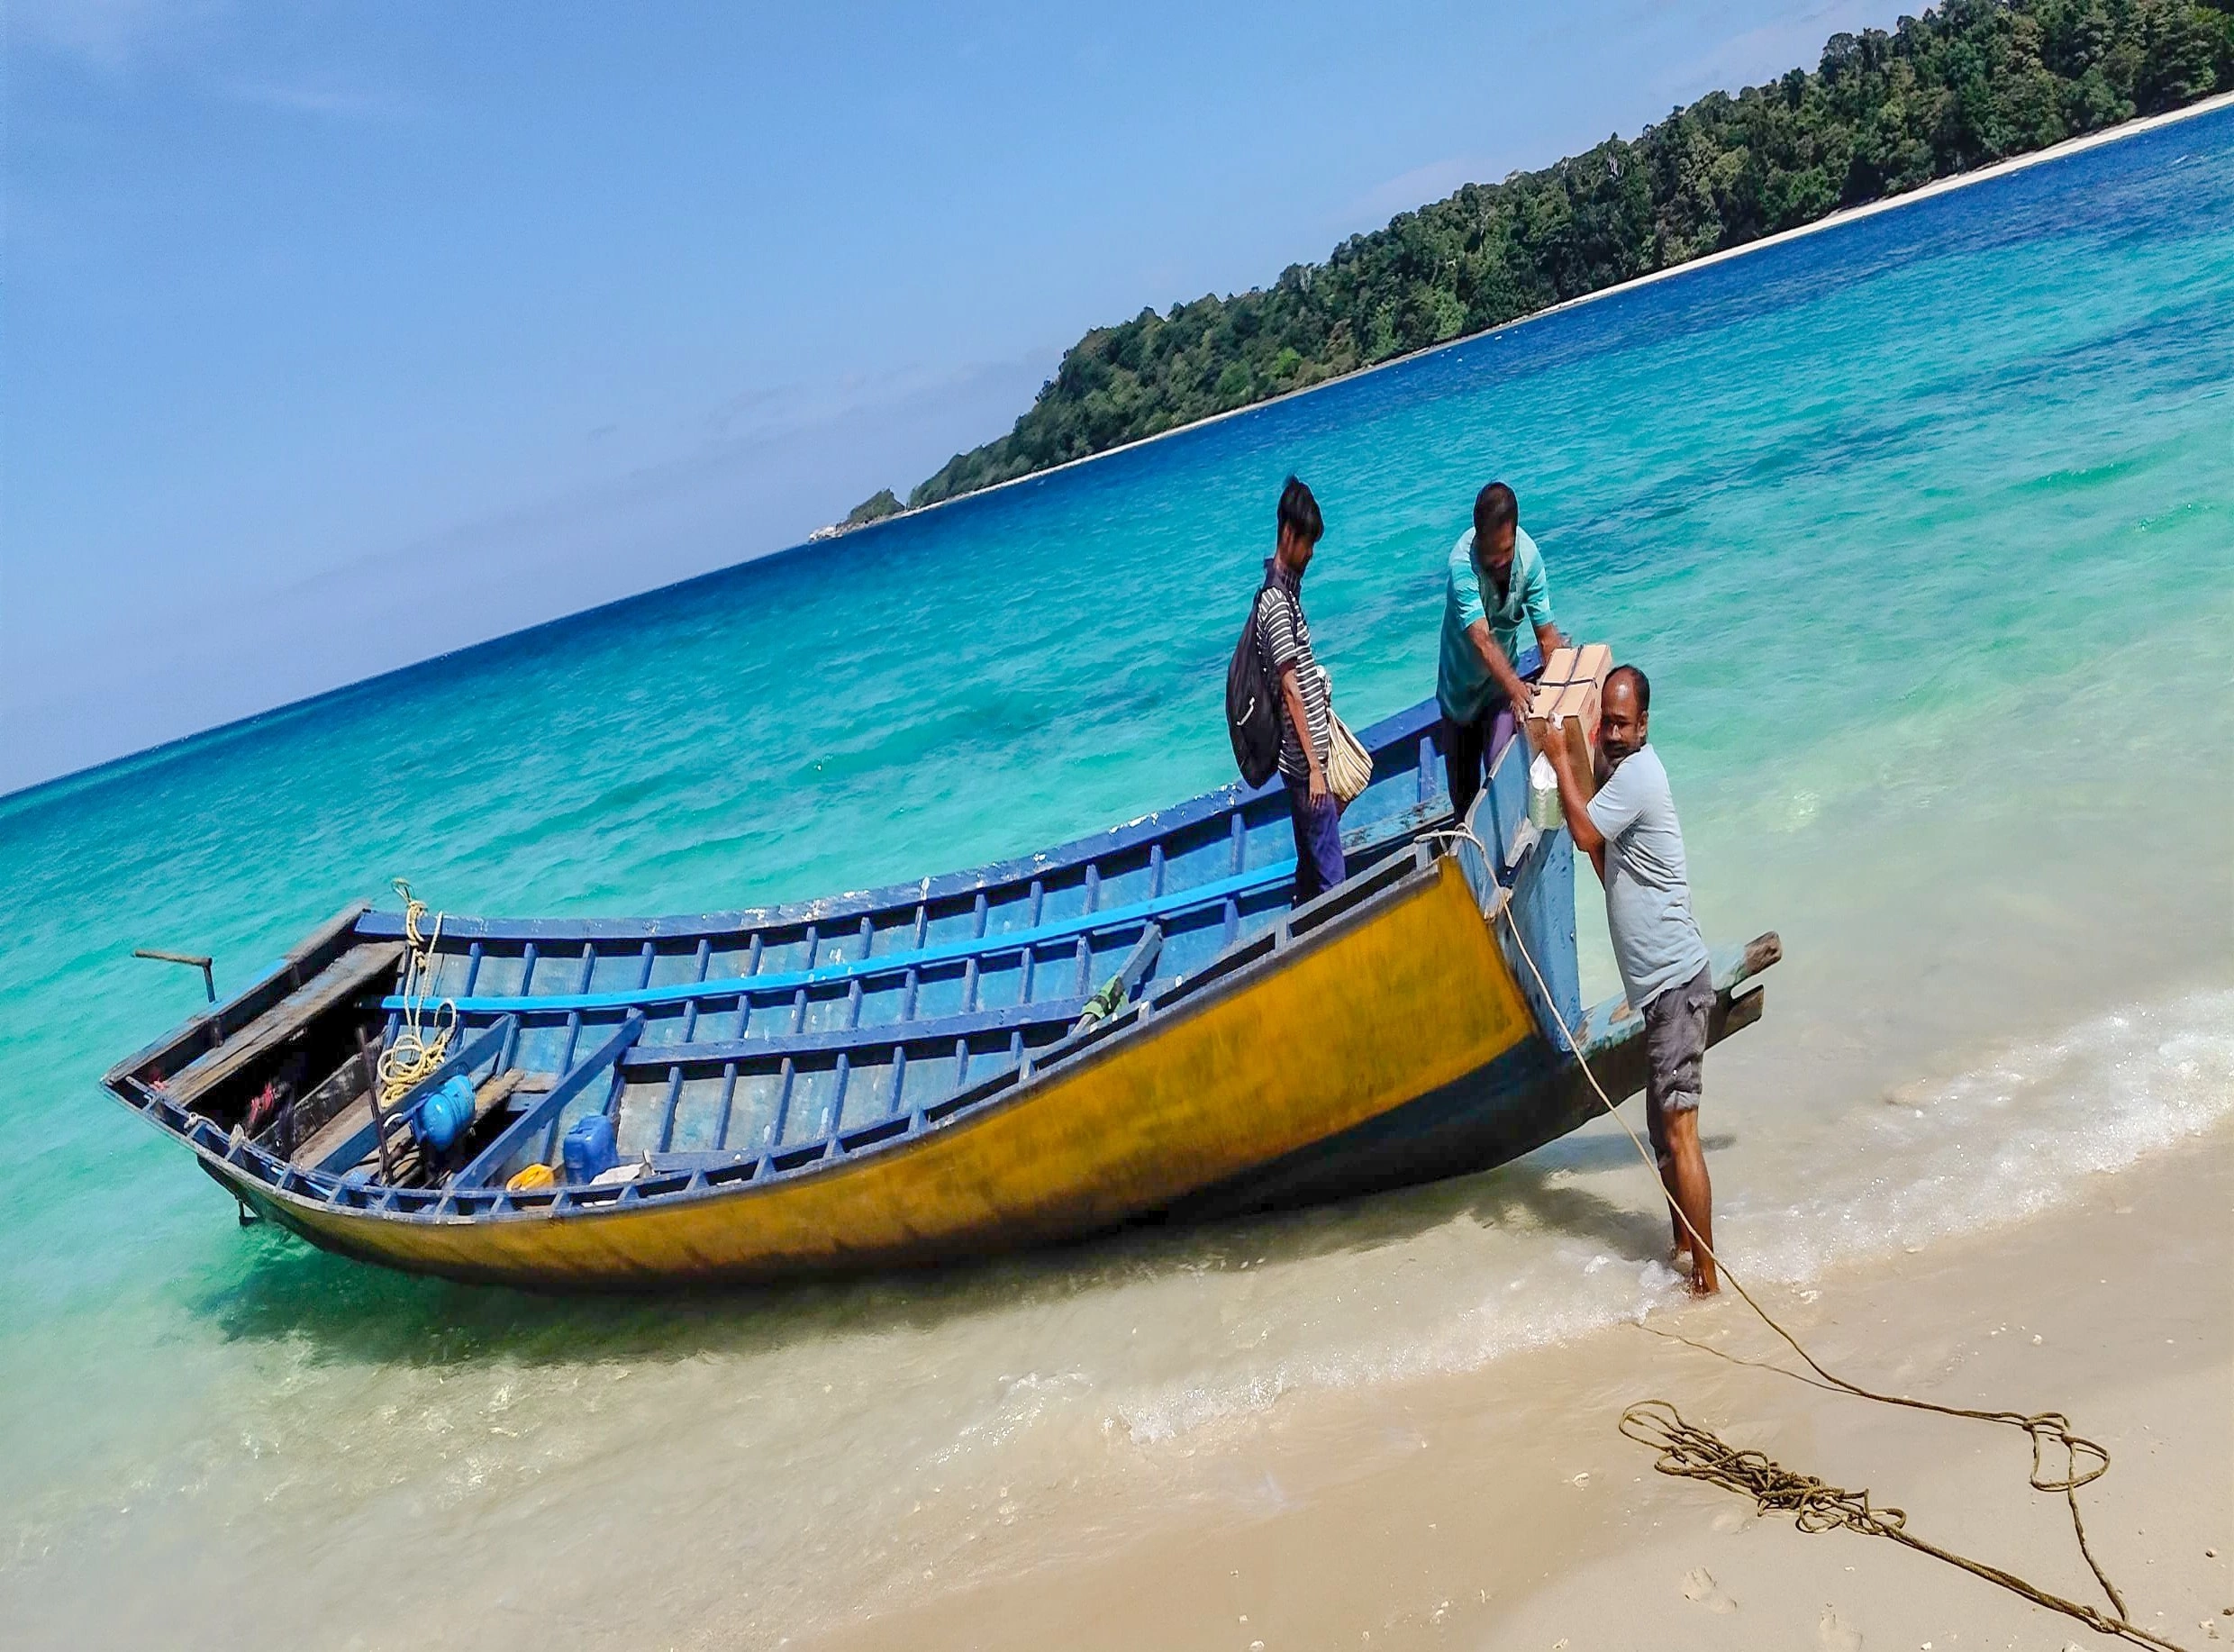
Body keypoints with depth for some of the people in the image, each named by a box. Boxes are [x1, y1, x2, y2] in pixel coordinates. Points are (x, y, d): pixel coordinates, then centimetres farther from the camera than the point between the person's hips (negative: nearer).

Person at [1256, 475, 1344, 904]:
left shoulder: (1286, 587, 13)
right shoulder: (1275, 602, -18)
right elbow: (1291, 690, -21)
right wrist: (1315, 766, -21)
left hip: (1307, 755, 10)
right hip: (1304, 760, -10)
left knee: (1310, 863, 17)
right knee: (1331, 875, -6)